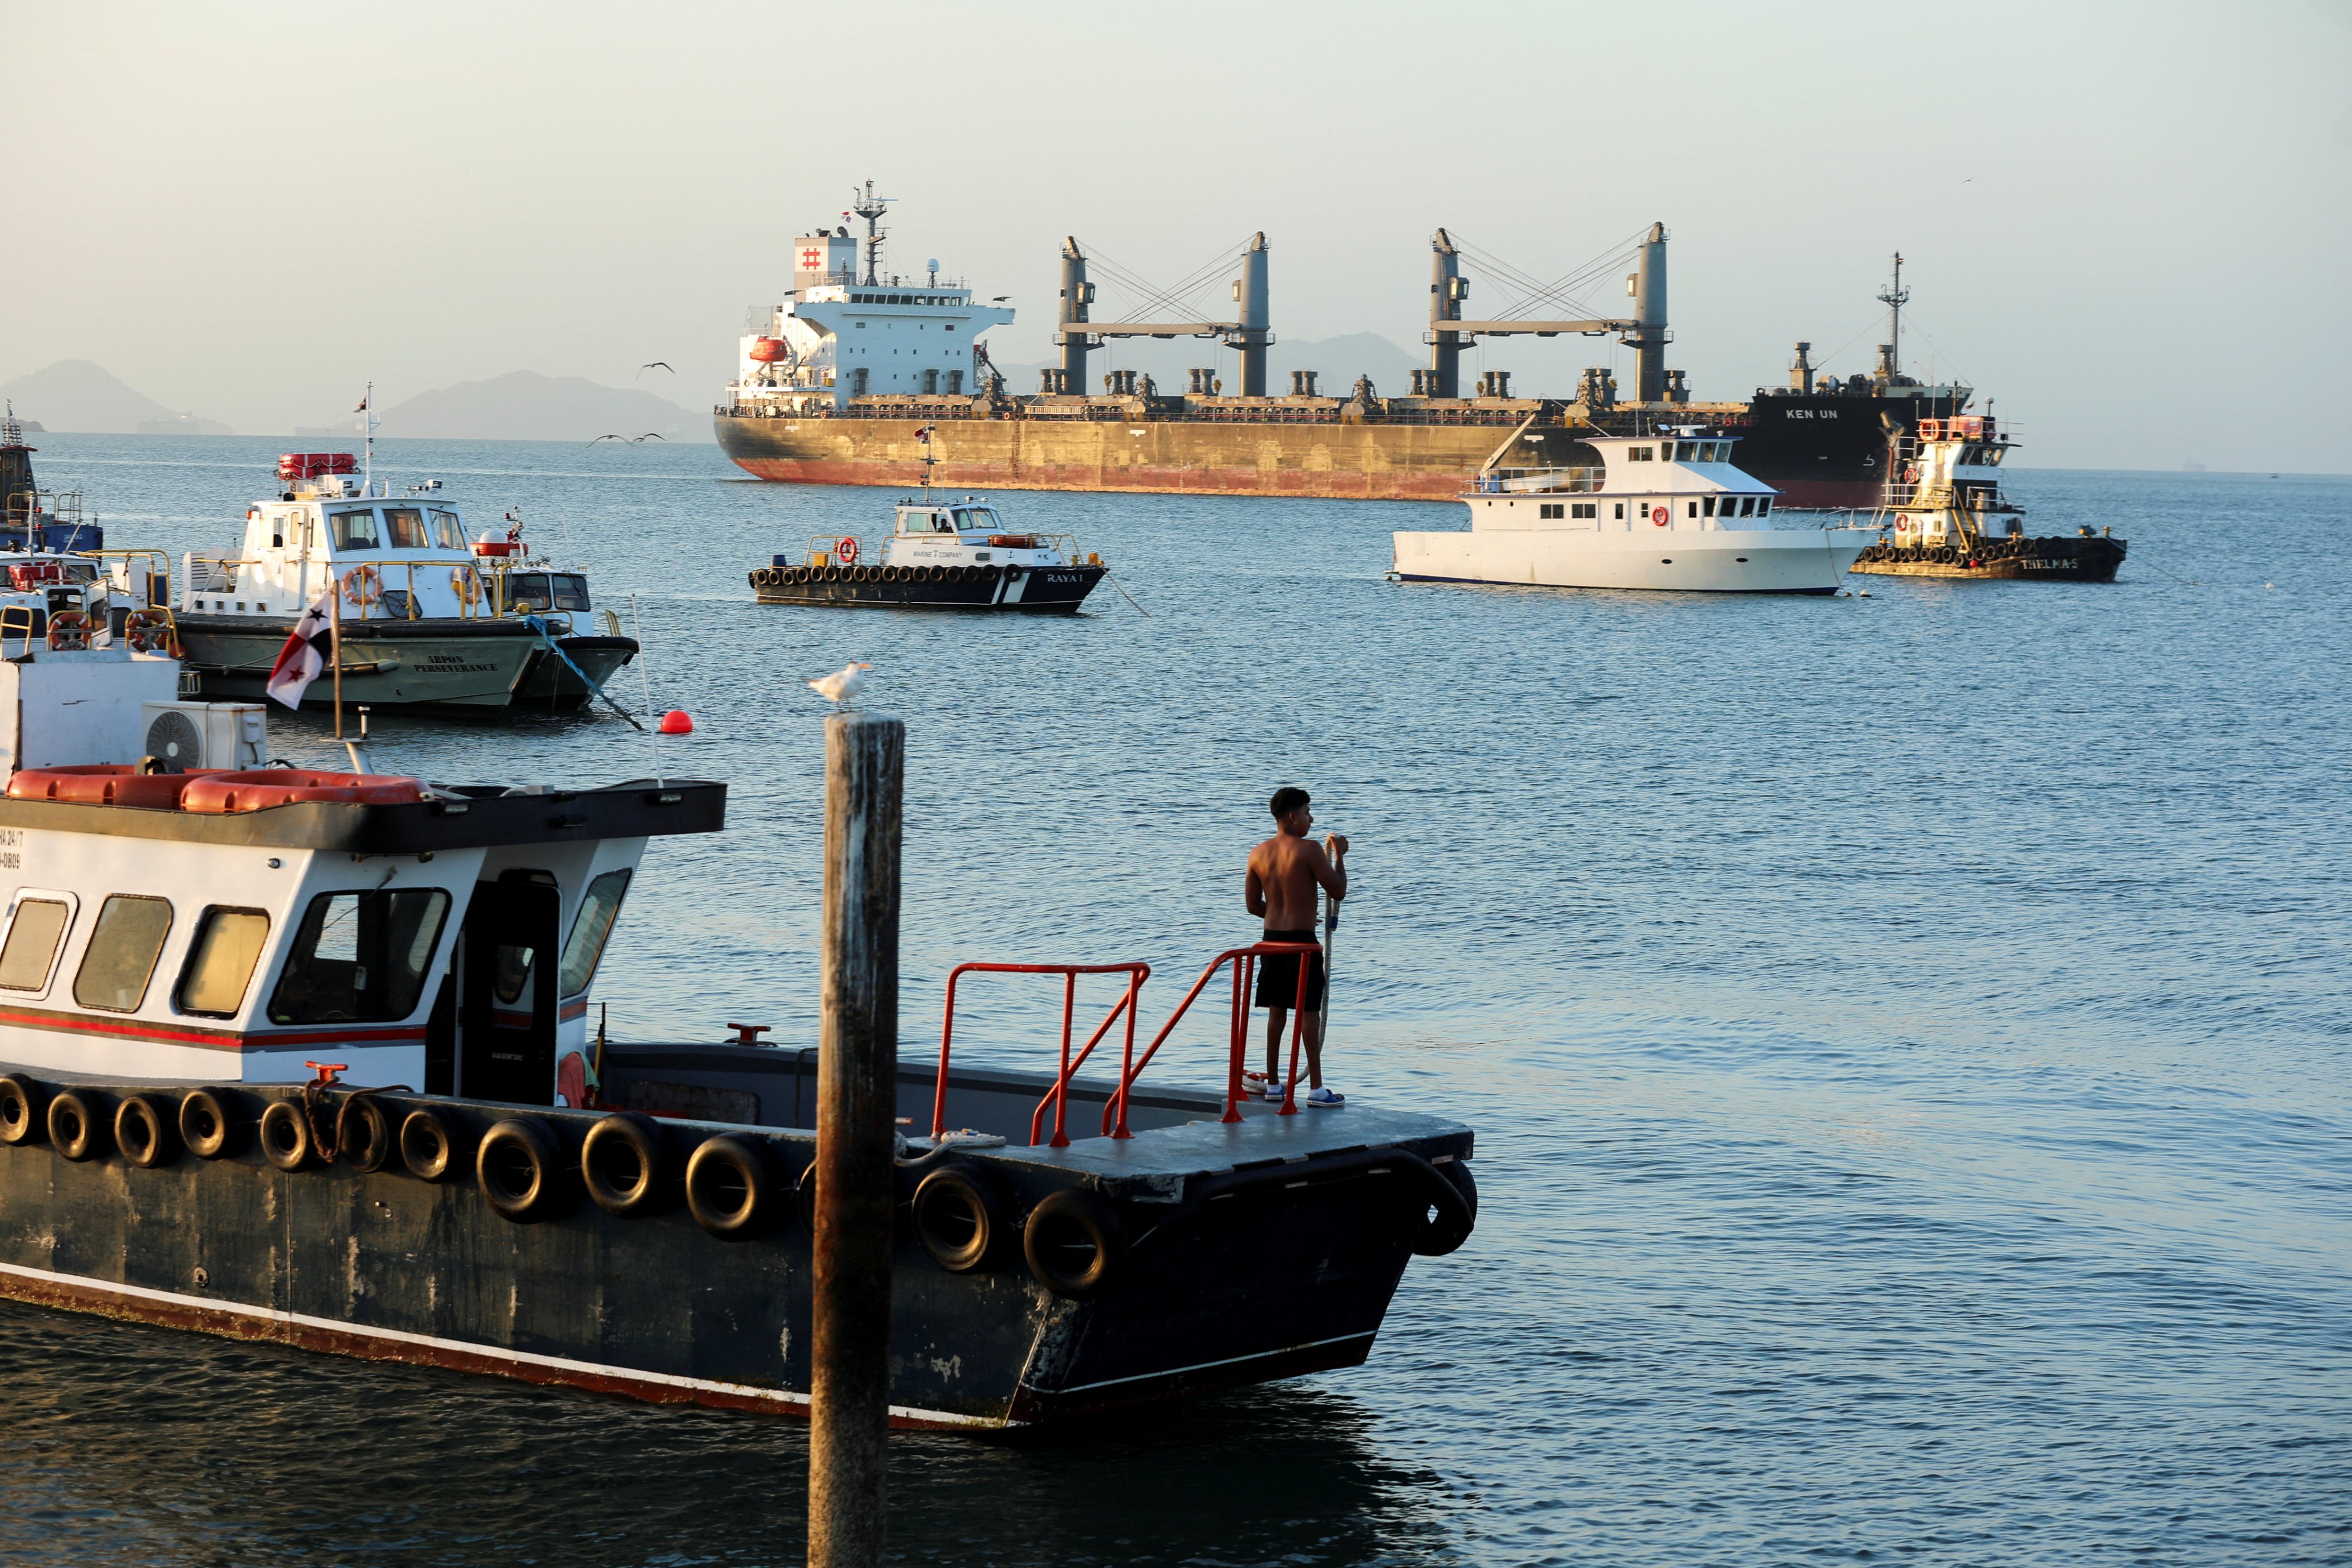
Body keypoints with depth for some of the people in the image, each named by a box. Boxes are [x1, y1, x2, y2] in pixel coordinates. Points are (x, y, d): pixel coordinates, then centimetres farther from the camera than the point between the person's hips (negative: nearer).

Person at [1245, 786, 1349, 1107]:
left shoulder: (1258, 854, 4)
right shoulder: (1309, 850, -14)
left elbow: (1253, 904, 10)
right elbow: (1338, 891, -10)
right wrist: (1339, 856, 4)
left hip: (1272, 938, 6)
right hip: (1302, 940, -6)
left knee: (1276, 1011, 13)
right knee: (1310, 1012, 0)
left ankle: (1273, 1084, 18)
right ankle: (1316, 1089, 1)